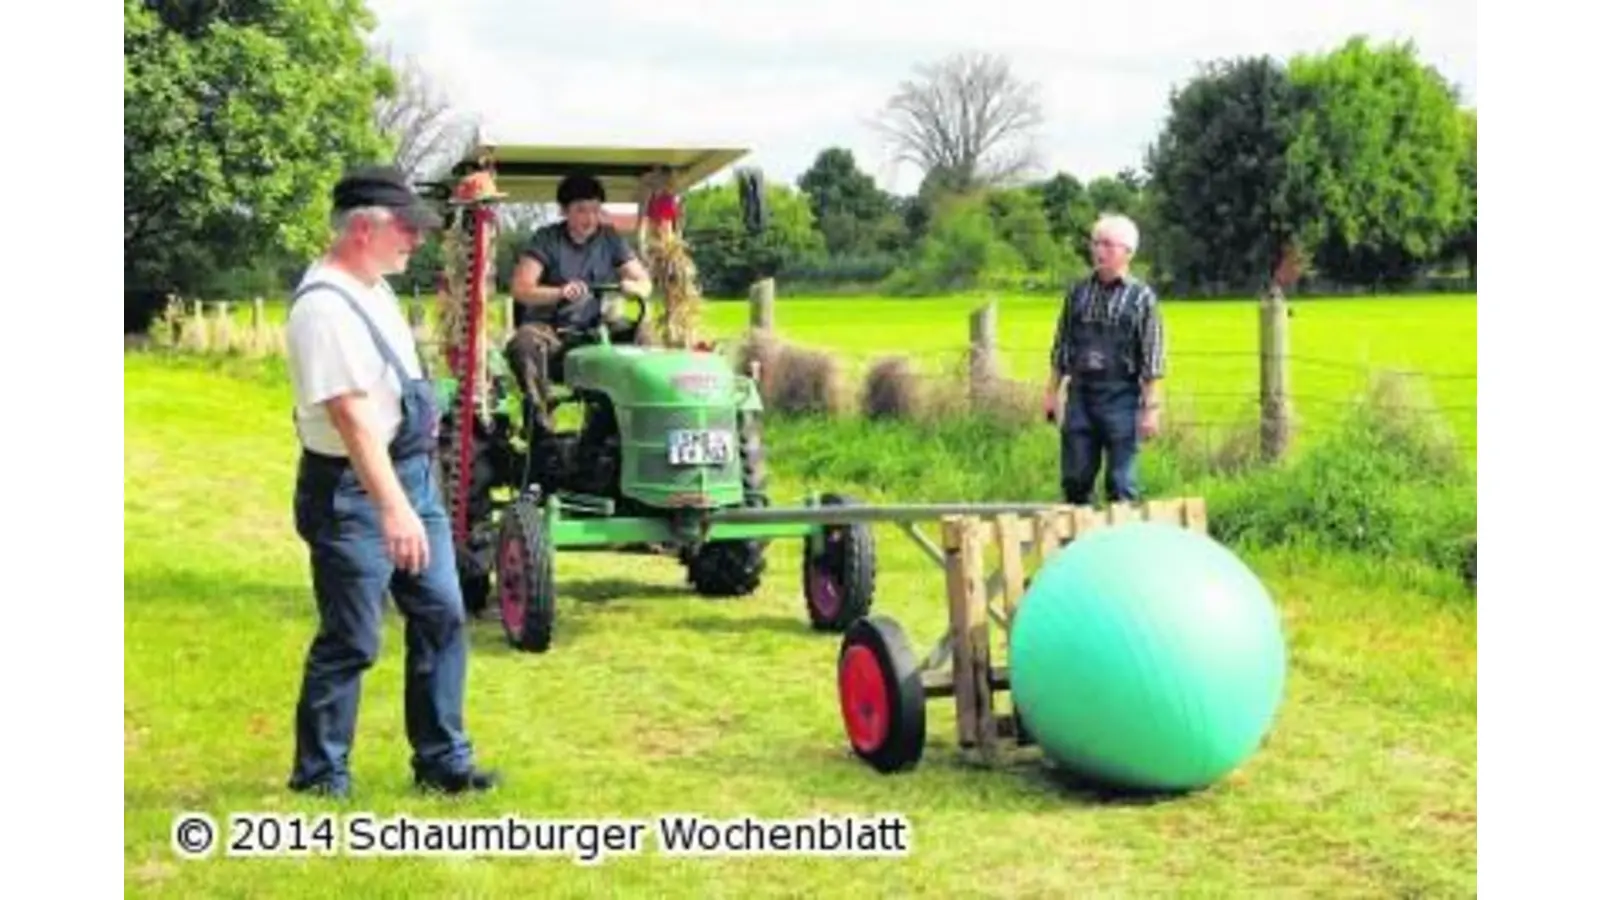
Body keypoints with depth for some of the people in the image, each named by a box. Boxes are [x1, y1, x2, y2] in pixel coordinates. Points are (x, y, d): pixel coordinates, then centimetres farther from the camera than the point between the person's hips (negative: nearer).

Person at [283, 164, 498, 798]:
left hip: (411, 477, 10)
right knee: (350, 642, -1)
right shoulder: (324, 307, -21)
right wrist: (392, 509, -36)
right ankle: (320, 775, 15)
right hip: (352, 491, -10)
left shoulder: (372, 287, 10)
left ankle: (441, 760, 21)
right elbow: (352, 417, -30)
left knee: (441, 616, 11)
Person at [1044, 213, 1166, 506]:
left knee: (1122, 483, 1)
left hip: (1121, 396, -4)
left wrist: (1151, 407, -9)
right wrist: (1052, 392, 11)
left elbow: (1152, 356, -5)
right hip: (1080, 392, 4)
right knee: (1074, 479, 7)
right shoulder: (1078, 292, 9)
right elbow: (1061, 346, 15)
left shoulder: (1142, 297, -3)